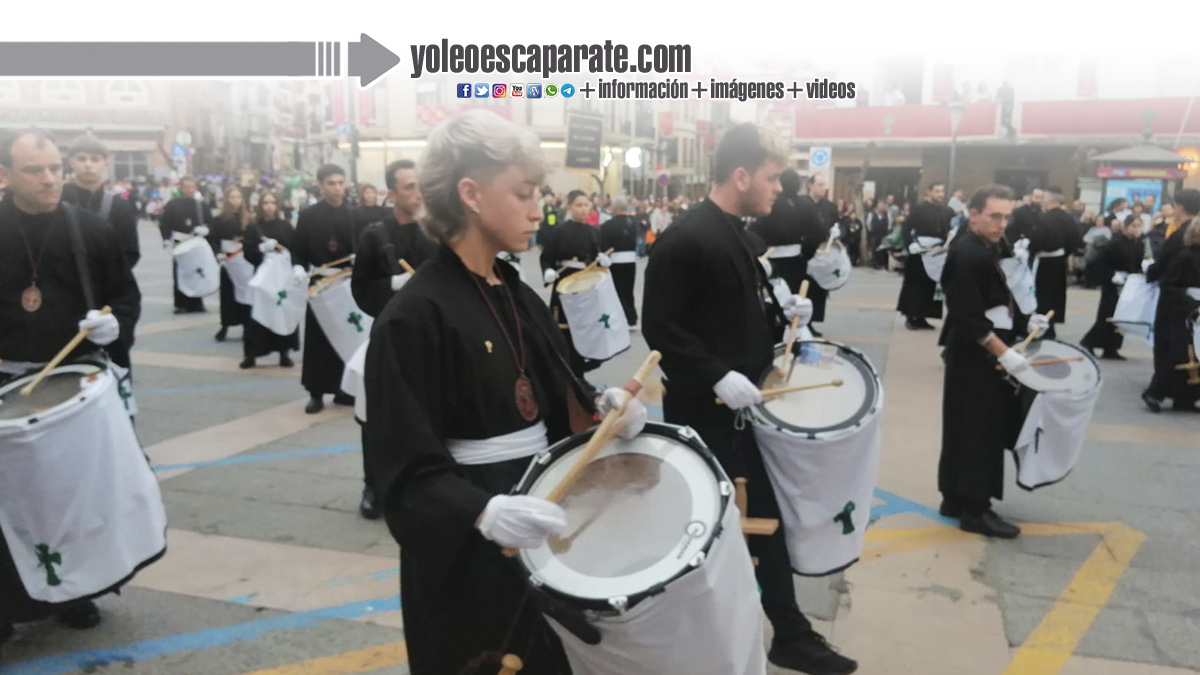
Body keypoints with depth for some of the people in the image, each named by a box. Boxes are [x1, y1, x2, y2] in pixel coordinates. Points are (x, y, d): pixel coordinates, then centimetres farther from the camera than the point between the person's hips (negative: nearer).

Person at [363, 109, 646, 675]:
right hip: (466, 554, -7)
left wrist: (601, 405, -8)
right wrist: (483, 511, -37)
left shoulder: (519, 296, 5)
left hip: (539, 531, 8)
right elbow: (408, 470, -21)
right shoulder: (413, 318, -20)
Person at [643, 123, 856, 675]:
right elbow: (659, 328, -22)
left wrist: (781, 312, 5)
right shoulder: (684, 240, -18)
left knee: (766, 520, 16)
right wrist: (716, 376, -26)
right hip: (704, 413, -9)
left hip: (745, 408, 9)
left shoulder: (737, 234, 10)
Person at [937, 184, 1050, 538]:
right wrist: (1004, 352, -25)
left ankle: (955, 497, 25)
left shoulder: (985, 247, 12)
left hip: (982, 353, 10)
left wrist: (1024, 320, 8)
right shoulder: (966, 255, -20)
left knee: (965, 427, 15)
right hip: (974, 355, -10)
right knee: (979, 429, -4)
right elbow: (969, 317, -25)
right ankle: (975, 509, 4)